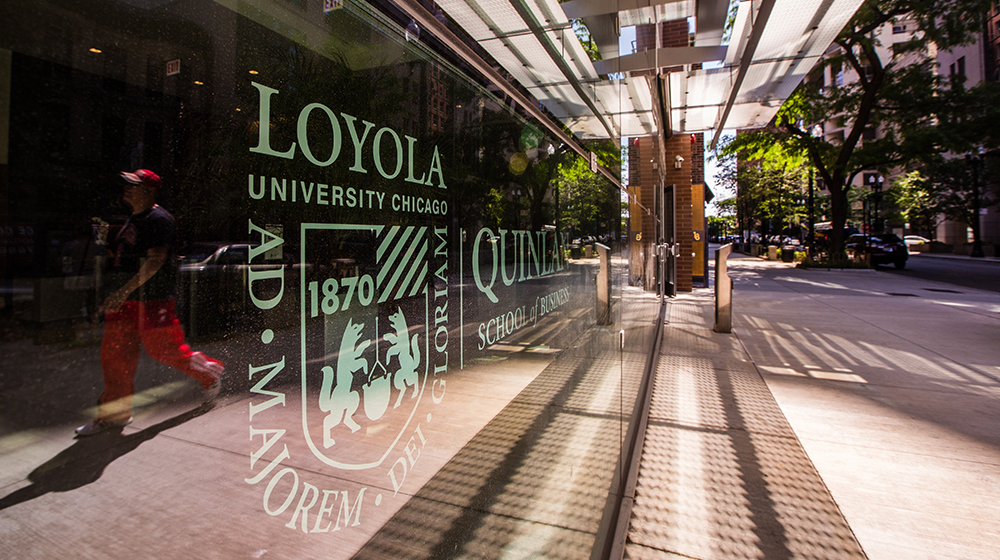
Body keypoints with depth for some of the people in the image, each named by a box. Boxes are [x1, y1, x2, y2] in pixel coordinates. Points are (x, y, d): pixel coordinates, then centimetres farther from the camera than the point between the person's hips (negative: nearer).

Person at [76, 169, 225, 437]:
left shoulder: (159, 219, -15)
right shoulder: (134, 219, 16)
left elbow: (155, 260, -23)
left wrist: (124, 290, -27)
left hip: (152, 297, -9)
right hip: (126, 297, 9)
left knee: (161, 348, -1)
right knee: (115, 351, 8)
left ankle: (208, 372, 23)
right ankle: (115, 412, 18)